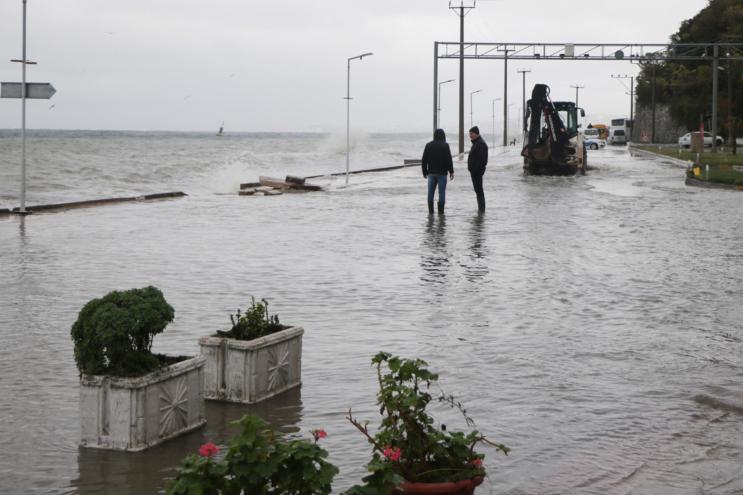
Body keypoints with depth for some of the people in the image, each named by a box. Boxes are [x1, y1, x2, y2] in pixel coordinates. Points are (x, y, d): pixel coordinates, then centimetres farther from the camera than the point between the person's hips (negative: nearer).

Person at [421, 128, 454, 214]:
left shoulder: (428, 145, 4)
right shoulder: (445, 145, -7)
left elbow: (424, 160, 5)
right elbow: (449, 160, -10)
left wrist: (425, 172, 13)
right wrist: (451, 172, -3)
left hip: (431, 173, 3)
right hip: (442, 173, -3)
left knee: (430, 192, 7)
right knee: (442, 192, 0)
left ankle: (430, 211, 6)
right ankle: (440, 211, -2)